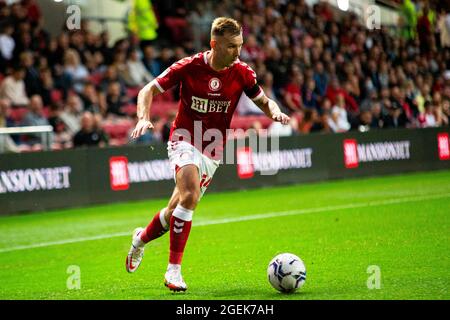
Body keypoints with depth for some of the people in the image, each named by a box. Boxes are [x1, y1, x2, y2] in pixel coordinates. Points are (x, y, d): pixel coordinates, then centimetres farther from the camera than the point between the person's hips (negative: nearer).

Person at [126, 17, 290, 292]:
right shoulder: (189, 67, -13)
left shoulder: (242, 73, -7)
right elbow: (149, 90, -4)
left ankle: (142, 239, 40)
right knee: (189, 196, -28)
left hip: (213, 151, 4)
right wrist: (144, 118, -21)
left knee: (176, 211, 7)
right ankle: (174, 270, -22)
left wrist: (276, 112, -17)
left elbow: (265, 101, 6)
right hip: (185, 141, -4)